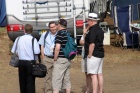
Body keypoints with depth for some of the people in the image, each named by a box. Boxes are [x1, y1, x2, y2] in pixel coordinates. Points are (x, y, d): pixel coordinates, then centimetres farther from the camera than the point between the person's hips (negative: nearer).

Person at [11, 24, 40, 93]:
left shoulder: (18, 39, 1)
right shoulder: (33, 39, -10)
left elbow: (13, 51, 3)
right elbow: (37, 51, -17)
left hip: (21, 62, 3)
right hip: (30, 62, -3)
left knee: (22, 80, 14)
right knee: (30, 81, 3)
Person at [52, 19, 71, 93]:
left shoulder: (60, 33, -12)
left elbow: (57, 48, -19)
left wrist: (55, 59, -11)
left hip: (60, 59, -8)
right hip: (67, 59, 8)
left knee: (56, 80, -7)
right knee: (66, 80, 12)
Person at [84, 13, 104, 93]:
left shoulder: (92, 31, -16)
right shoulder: (100, 30, 14)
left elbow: (92, 44, -21)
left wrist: (89, 55, -15)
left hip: (94, 55, -10)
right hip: (100, 54, 10)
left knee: (93, 74, -9)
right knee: (99, 74, 12)